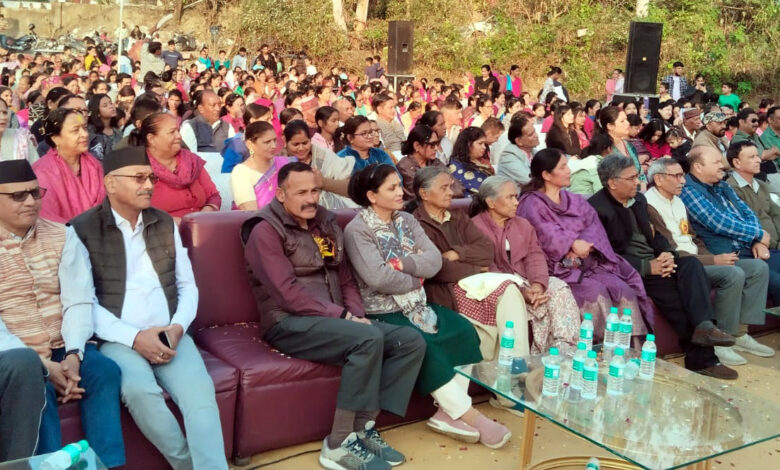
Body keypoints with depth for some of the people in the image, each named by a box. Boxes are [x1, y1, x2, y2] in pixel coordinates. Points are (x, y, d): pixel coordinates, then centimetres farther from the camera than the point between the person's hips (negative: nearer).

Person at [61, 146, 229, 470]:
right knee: (140, 391, -33)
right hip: (118, 340, -3)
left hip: (169, 336, 3)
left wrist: (178, 327, -5)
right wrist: (134, 337, -15)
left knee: (200, 390, -27)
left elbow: (188, 286, 14)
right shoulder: (82, 231, 0)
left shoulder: (165, 224, 15)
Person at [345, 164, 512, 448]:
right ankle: (468, 415, -17)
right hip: (381, 312, -7)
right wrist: (416, 278, -7)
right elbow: (378, 278, -21)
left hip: (415, 305, 7)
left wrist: (401, 263, -17)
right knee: (423, 345, -30)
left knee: (464, 331, -15)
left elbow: (434, 261, -2)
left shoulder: (407, 221, 11)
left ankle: (448, 413, -14)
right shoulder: (357, 230, -9)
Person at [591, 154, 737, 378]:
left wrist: (667, 254, -5)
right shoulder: (596, 208, -12)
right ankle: (702, 358, -18)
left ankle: (703, 326, -30)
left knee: (691, 264, -19)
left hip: (653, 261, 8)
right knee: (671, 292, -26)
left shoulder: (639, 199, 15)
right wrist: (647, 267, -20)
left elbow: (654, 234, 19)